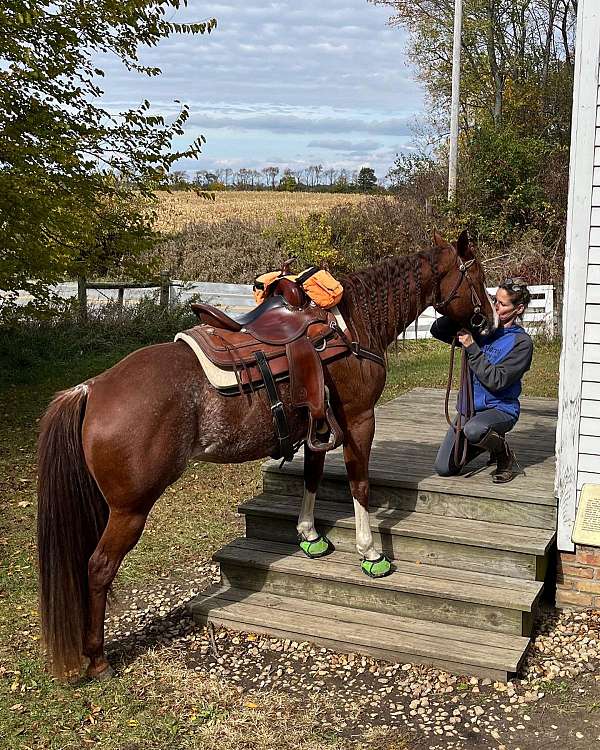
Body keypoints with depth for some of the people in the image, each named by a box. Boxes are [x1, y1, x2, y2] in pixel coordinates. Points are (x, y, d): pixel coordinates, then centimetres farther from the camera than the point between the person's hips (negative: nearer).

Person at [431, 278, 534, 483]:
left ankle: (505, 454, -6)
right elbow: (437, 331, 1)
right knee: (443, 468, -1)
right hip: (469, 406, 6)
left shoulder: (522, 342, -12)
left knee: (473, 430, -40)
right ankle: (488, 439, 25)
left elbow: (496, 381, -21)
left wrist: (472, 348, -23)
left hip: (500, 408, -6)